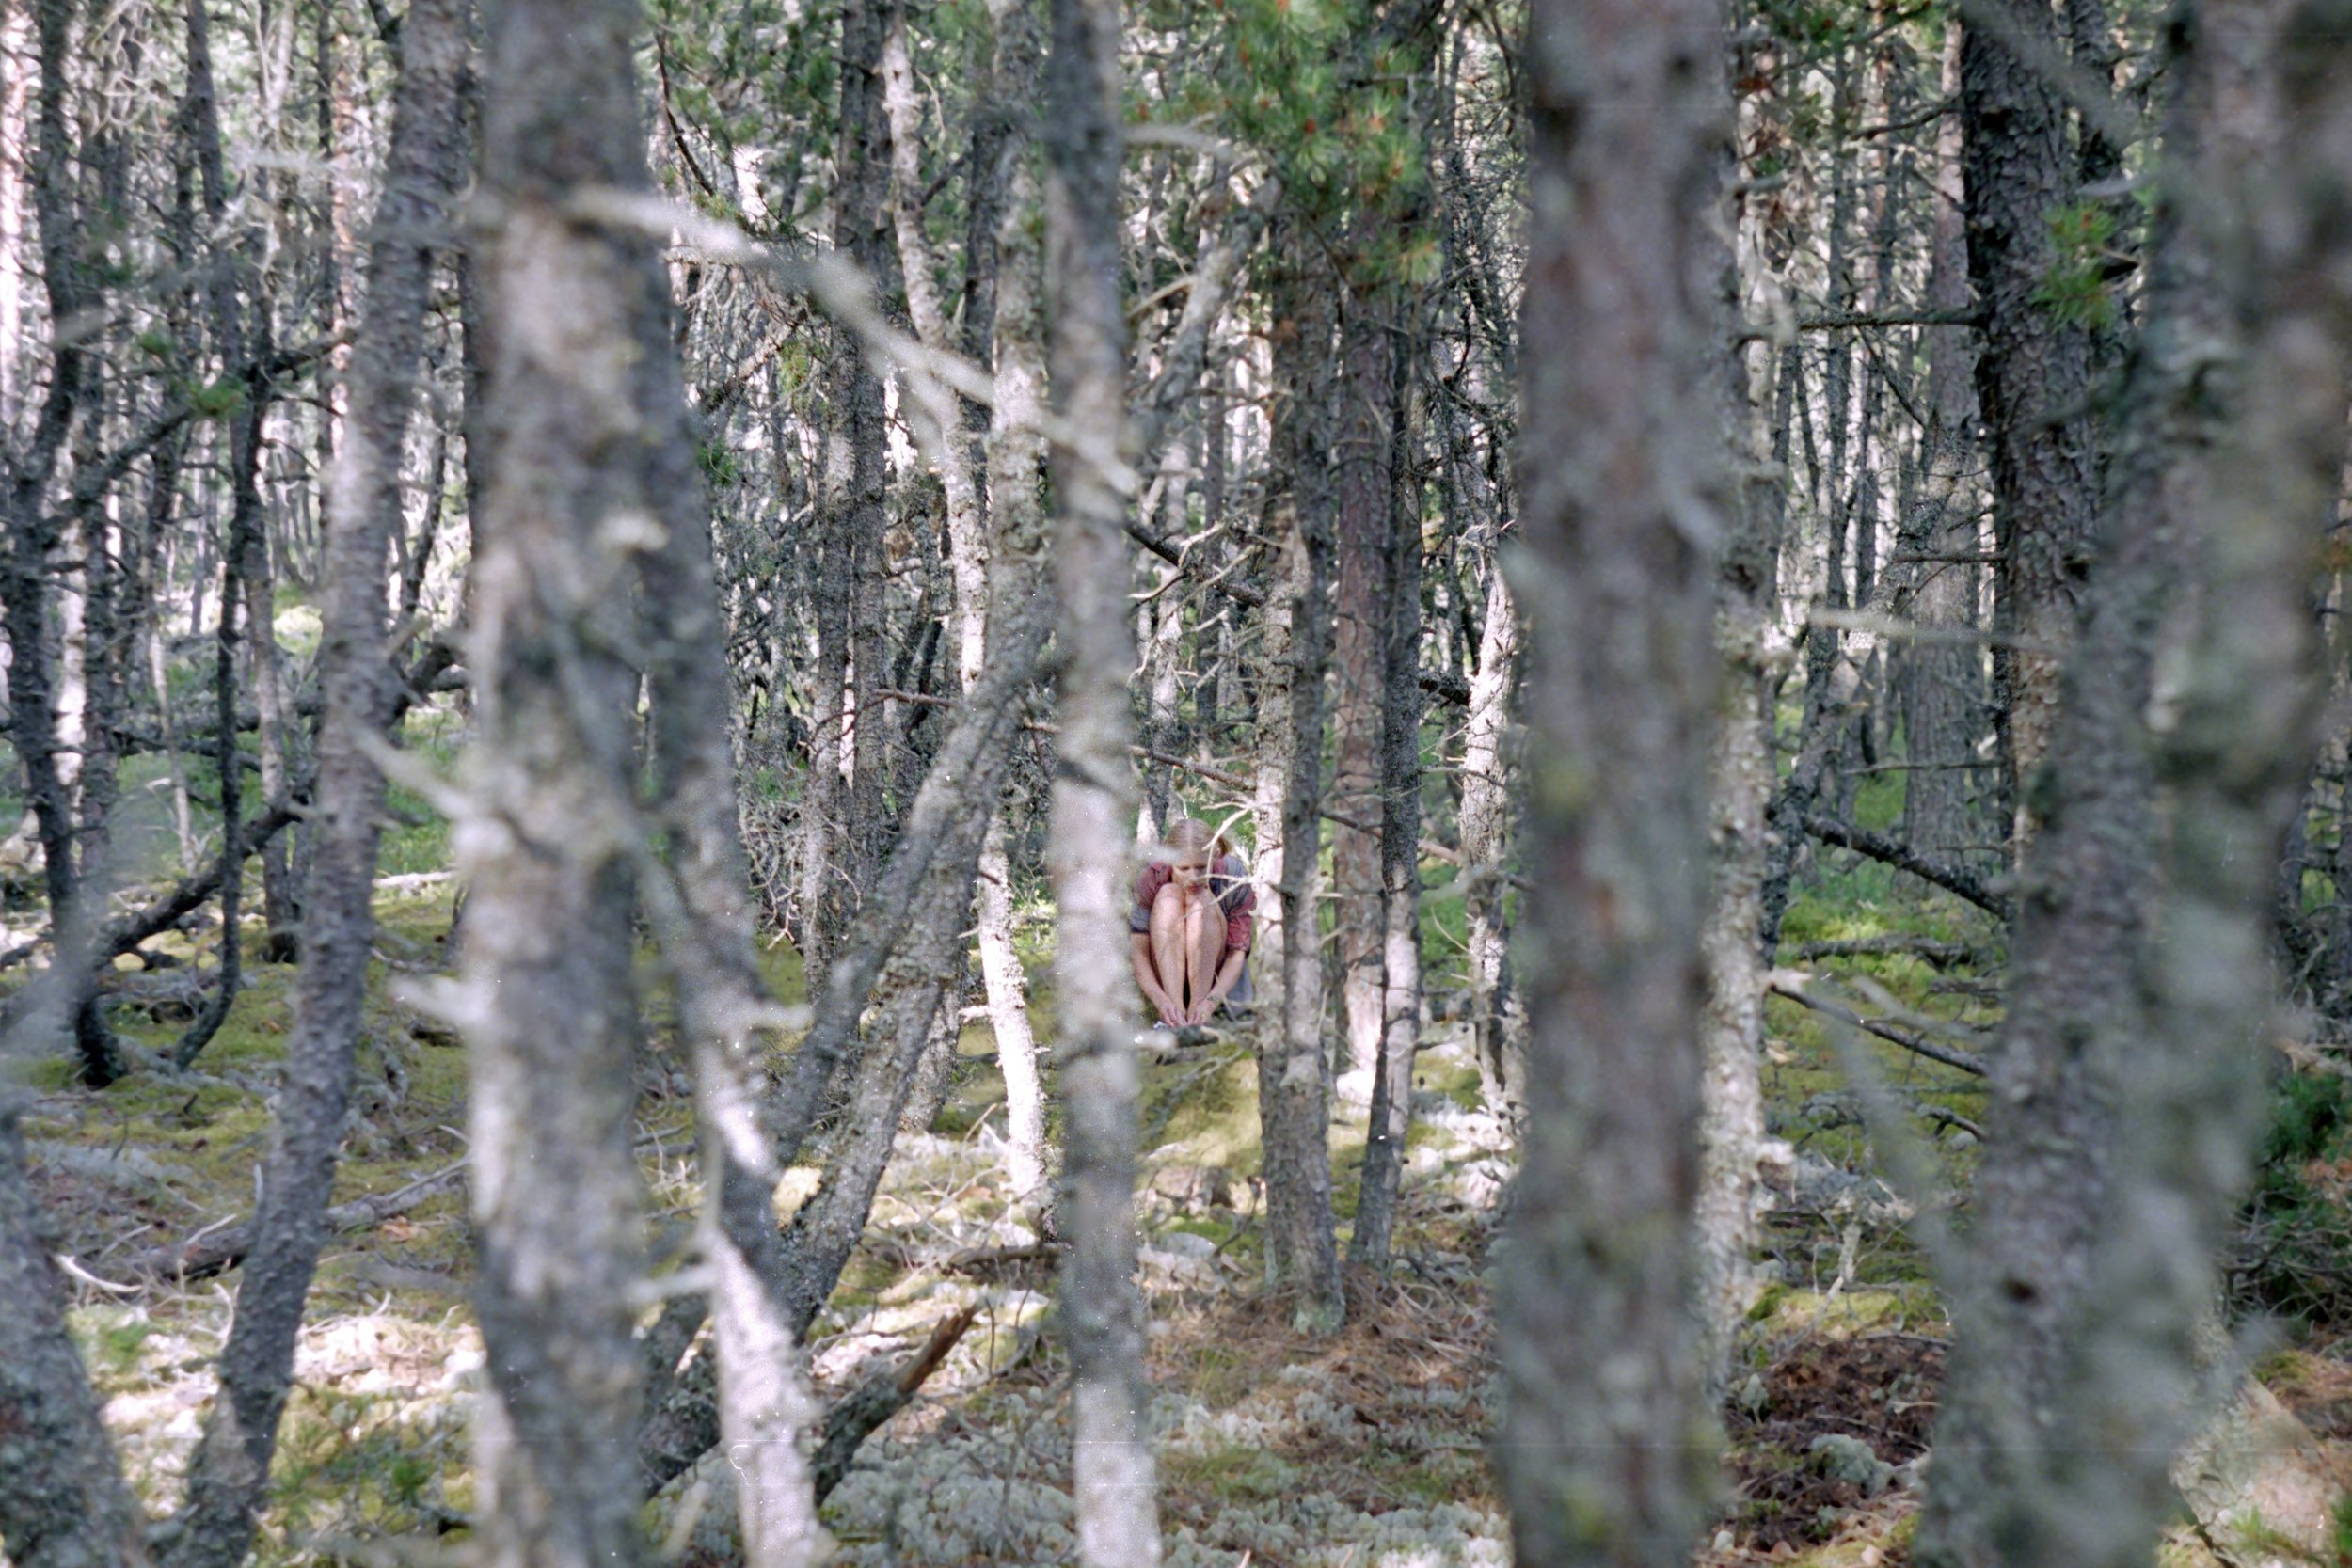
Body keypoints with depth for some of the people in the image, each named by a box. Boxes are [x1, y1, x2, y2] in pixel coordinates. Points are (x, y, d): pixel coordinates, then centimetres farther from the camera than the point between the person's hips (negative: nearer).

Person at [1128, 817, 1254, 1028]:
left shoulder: (1233, 877, -19)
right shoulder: (1151, 880, -18)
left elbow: (1238, 952, -20)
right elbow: (1138, 954, -20)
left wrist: (1211, 1001, -37)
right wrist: (1161, 1000, -39)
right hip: (1164, 978, 0)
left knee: (1201, 899, -26)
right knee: (1169, 897, -26)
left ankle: (1197, 1011, -30)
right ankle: (1175, 1011, -35)